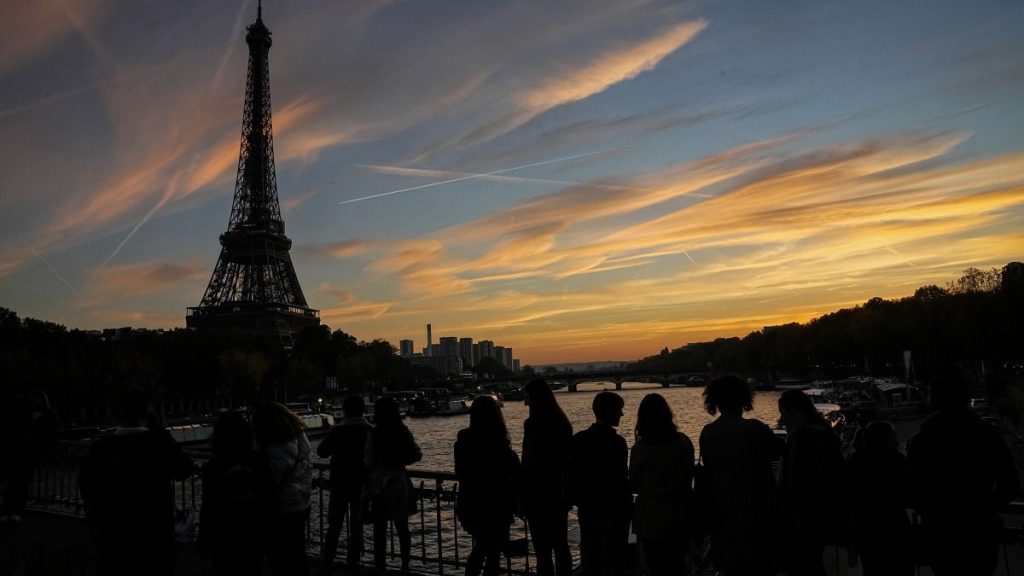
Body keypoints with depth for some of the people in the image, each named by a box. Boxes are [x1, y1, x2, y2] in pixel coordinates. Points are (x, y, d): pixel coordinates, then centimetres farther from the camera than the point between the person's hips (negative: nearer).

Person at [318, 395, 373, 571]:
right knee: (356, 525, 10)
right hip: (361, 483, 0)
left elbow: (322, 452, -1)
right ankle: (353, 563, 11)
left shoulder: (337, 430, -9)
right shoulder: (370, 431, -9)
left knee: (334, 524, 14)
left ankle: (327, 563, 16)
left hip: (339, 483, 0)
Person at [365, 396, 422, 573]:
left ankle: (380, 565, 14)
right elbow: (417, 455, 1)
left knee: (380, 528, 8)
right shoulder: (403, 432, -2)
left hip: (378, 484, -3)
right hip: (399, 482, 3)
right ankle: (405, 565, 17)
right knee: (402, 527, 13)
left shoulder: (374, 434, -12)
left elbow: (368, 461, -11)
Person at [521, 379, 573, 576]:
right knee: (561, 545, 16)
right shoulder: (562, 422, 8)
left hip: (538, 495, -8)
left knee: (542, 549, -2)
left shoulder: (533, 424, -16)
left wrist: (523, 497, -10)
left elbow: (529, 464, -16)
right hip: (559, 494, 8)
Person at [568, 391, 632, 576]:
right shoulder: (616, 442, -19)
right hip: (613, 512, -6)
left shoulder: (578, 439, 0)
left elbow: (571, 476, 5)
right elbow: (621, 481, -19)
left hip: (586, 511, 6)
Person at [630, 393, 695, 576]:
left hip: (652, 520, -3)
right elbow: (689, 475, 8)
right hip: (680, 516, 3)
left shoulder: (640, 449, -16)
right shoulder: (684, 442, -6)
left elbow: (635, 486, -6)